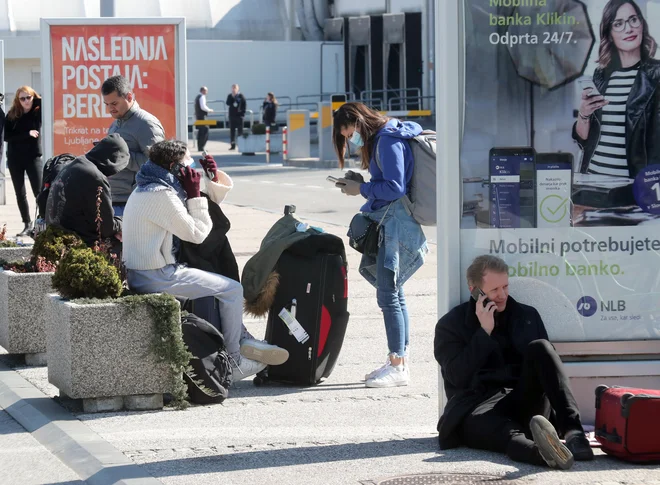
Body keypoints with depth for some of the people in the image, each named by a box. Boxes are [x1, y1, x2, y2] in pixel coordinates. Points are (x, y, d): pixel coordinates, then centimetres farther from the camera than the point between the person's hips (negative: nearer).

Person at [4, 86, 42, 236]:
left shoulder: (38, 112, -2)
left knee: (39, 192, -8)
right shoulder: (12, 115, 0)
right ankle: (27, 224, 17)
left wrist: (37, 98, -13)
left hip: (34, 157, -2)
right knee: (20, 194, 8)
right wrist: (27, 134, -15)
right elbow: (7, 137, -6)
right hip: (15, 159, 2)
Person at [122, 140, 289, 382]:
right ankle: (233, 362, 4)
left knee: (225, 286, 23)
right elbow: (197, 234, -14)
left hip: (141, 274, 11)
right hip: (156, 277, -11)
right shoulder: (161, 196, -20)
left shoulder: (149, 189, 14)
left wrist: (213, 178, 5)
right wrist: (195, 195, -8)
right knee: (233, 290, -5)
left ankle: (244, 341, 19)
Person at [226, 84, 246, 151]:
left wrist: (242, 112, -10)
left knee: (240, 130, 2)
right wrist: (232, 97, -15)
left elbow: (244, 105, -2)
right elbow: (228, 103, -6)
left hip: (239, 115, -3)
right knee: (232, 130, 3)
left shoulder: (241, 96, -2)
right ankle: (233, 145, 7)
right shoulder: (230, 96, 7)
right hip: (232, 115, 3)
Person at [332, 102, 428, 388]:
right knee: (393, 292, 14)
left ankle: (397, 367, -8)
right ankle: (399, 362, 19)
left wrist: (362, 189, -8)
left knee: (388, 294, -10)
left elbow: (394, 187, -19)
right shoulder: (380, 141, 19)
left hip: (397, 224, -11)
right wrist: (360, 184, 9)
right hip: (389, 224, 11)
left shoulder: (389, 141, -13)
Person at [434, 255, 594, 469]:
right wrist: (484, 332, -6)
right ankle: (542, 451, -78)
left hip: (525, 403, 4)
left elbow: (546, 360, 15)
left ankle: (573, 433, -42)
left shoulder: (527, 315, 20)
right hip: (478, 405, -3)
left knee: (540, 348, -24)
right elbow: (458, 377, -4)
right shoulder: (450, 325, 10)